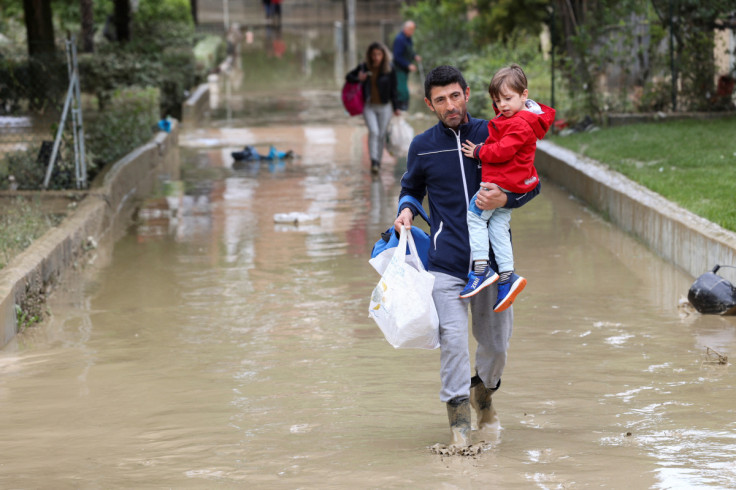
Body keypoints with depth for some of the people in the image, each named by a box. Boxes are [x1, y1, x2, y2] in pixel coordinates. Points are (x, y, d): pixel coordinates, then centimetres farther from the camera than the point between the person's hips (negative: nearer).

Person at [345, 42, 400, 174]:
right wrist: (358, 79, -14)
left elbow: (393, 89, -1)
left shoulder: (389, 69, -8)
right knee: (373, 132, -17)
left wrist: (395, 107, 2)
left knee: (381, 135, 6)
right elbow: (348, 76, 8)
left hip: (384, 106, 0)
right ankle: (373, 162, -19)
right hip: (369, 106, 0)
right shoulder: (364, 67, -5)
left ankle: (378, 160, 23)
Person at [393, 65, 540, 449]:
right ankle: (459, 422, -3)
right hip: (446, 262, -1)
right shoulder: (422, 146, 4)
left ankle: (484, 392, 39)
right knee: (453, 340, -12)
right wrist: (407, 211, 0)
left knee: (496, 342, 9)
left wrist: (504, 199, -14)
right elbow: (411, 188, 22)